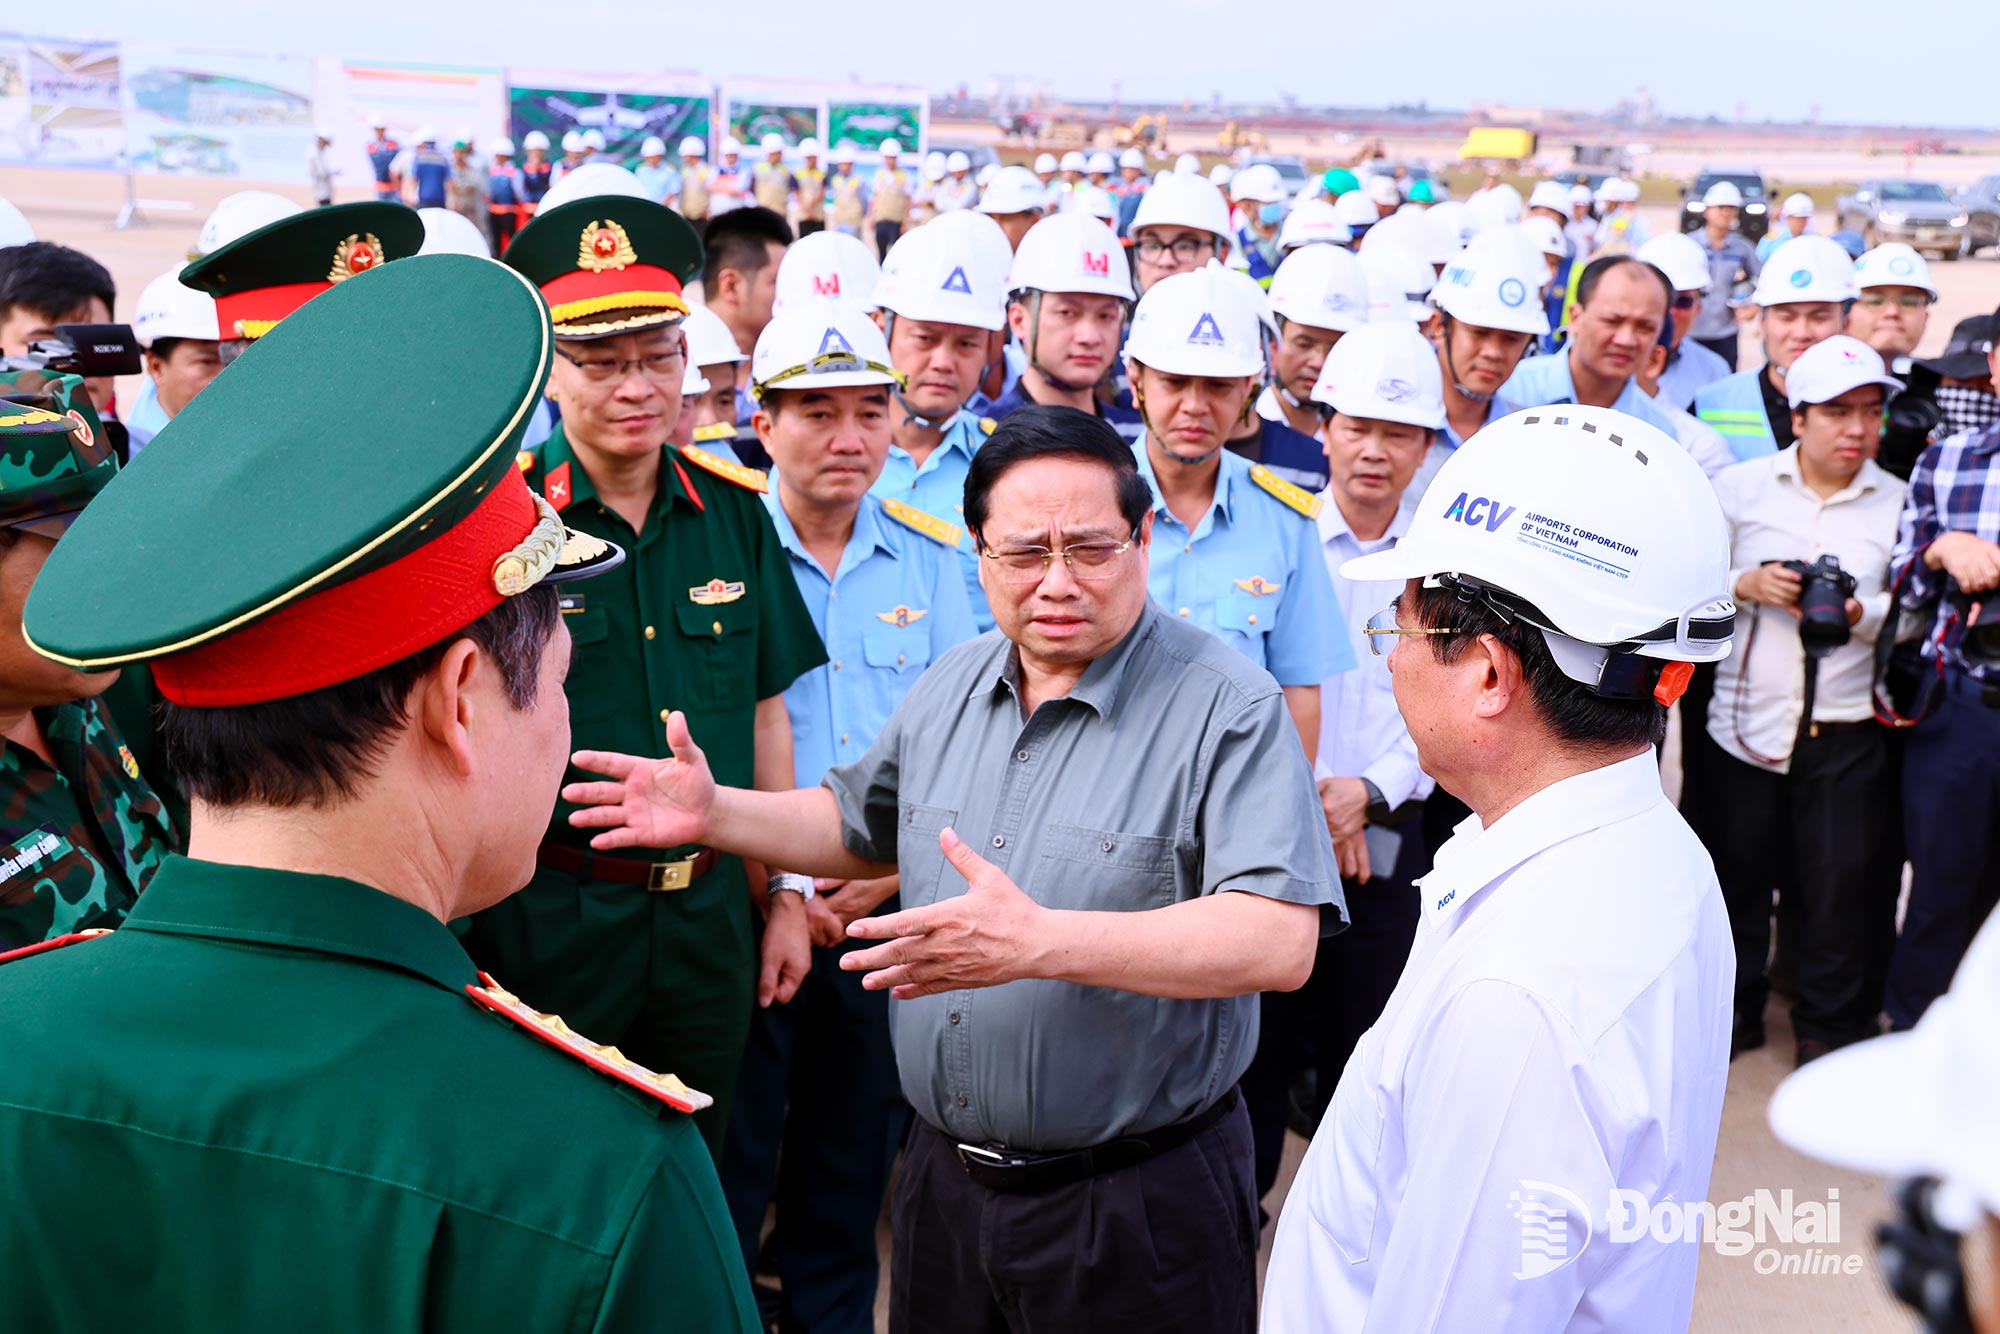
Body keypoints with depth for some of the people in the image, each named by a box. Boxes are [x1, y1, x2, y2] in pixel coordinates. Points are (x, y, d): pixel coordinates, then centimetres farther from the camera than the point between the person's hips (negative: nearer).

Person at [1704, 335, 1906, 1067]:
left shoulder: (1899, 503, 2)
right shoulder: (1739, 486, 2)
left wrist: (1865, 614, -16)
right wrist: (1746, 583, -14)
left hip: (1848, 729, 0)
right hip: (1748, 719, 0)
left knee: (1843, 876, 4)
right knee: (1738, 869, 10)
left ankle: (1828, 1025, 24)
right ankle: (1733, 1008, 30)